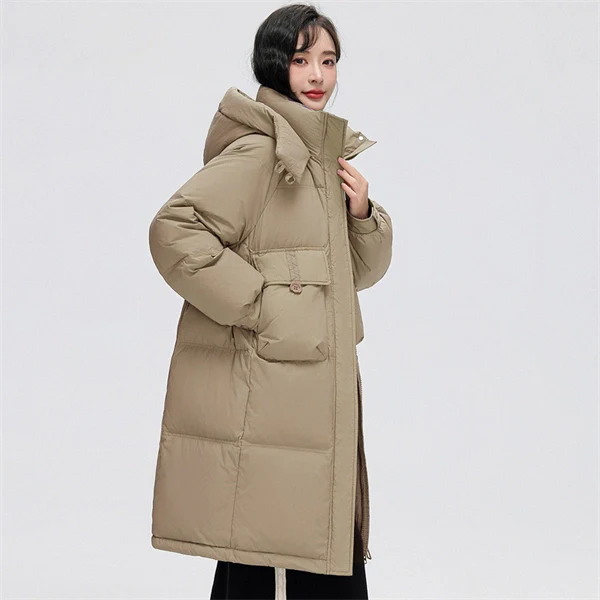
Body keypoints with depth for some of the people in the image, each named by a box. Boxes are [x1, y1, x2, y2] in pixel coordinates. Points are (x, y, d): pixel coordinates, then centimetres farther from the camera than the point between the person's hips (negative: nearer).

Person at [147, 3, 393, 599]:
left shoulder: (326, 153, 17)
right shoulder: (260, 150, -11)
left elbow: (361, 271, 22)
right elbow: (173, 229, -22)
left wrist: (362, 212, 3)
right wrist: (256, 304, -19)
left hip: (315, 392, 9)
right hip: (261, 389, -9)